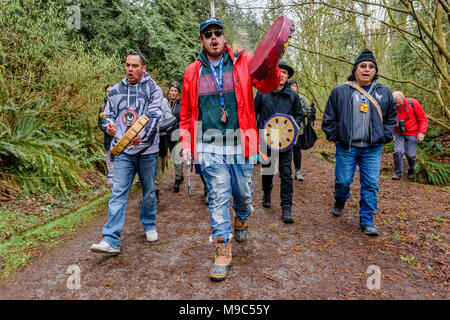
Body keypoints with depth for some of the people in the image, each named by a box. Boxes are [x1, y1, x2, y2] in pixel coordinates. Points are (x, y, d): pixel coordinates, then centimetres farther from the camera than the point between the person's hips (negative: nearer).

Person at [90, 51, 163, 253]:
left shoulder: (153, 89, -1)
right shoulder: (116, 91, 10)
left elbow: (154, 116, -14)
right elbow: (109, 114, 17)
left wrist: (142, 135, -31)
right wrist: (110, 127, -7)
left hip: (147, 149, -2)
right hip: (123, 151, 2)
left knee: (149, 191, 12)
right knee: (118, 193, -5)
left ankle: (149, 226, 34)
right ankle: (111, 240, -4)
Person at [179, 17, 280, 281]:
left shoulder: (243, 62, 4)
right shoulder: (193, 71, 8)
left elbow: (267, 84, -11)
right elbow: (186, 111, 14)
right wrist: (186, 142, 7)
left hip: (239, 145, 0)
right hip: (209, 147, 0)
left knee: (243, 192, 12)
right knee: (218, 195, 0)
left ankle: (242, 219, 47)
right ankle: (222, 249, 14)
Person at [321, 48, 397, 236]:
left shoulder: (384, 92, 9)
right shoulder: (340, 91, 1)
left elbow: (391, 117, 17)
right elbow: (329, 118, 6)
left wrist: (384, 137, 7)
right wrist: (334, 136, 1)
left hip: (372, 149, 2)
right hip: (346, 147, -2)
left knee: (371, 185, 2)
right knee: (343, 181, 5)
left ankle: (367, 221, 15)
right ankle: (339, 203, 37)